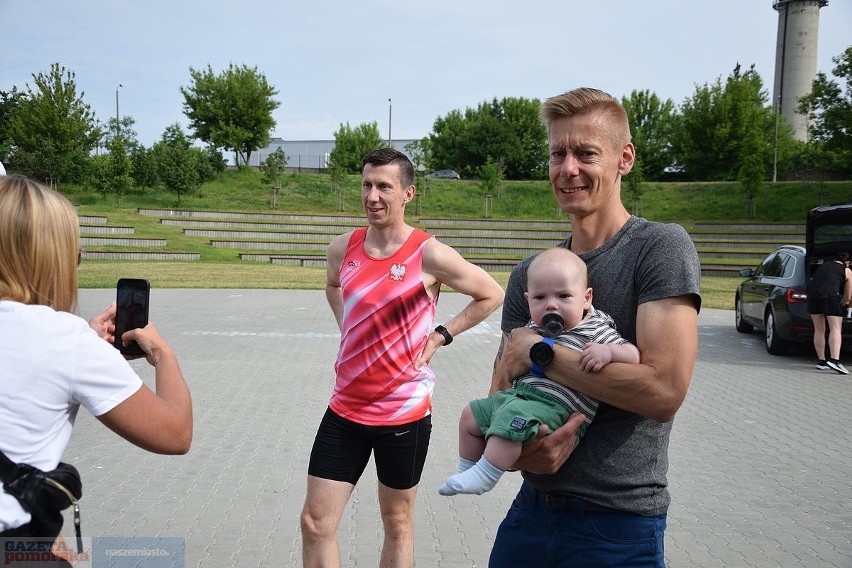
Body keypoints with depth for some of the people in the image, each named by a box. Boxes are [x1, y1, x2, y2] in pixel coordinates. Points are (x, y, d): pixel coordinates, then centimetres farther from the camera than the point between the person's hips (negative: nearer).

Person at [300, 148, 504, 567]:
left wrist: (440, 336, -9)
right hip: (345, 409, 4)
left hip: (404, 412, -4)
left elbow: (492, 296, -2)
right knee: (315, 523, 6)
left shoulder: (429, 255, -15)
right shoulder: (343, 248, 0)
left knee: (397, 524, 15)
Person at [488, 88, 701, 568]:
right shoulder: (529, 274, 5)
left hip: (619, 522, -4)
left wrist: (538, 350, -16)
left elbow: (664, 389, -22)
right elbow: (502, 391, 5)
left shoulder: (660, 247, -11)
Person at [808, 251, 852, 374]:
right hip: (830, 295, -5)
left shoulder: (823, 265, 29)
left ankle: (821, 361, 14)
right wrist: (841, 304, 31)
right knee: (836, 329, -6)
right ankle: (834, 360, -23)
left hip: (812, 293, 5)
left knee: (819, 330, 12)